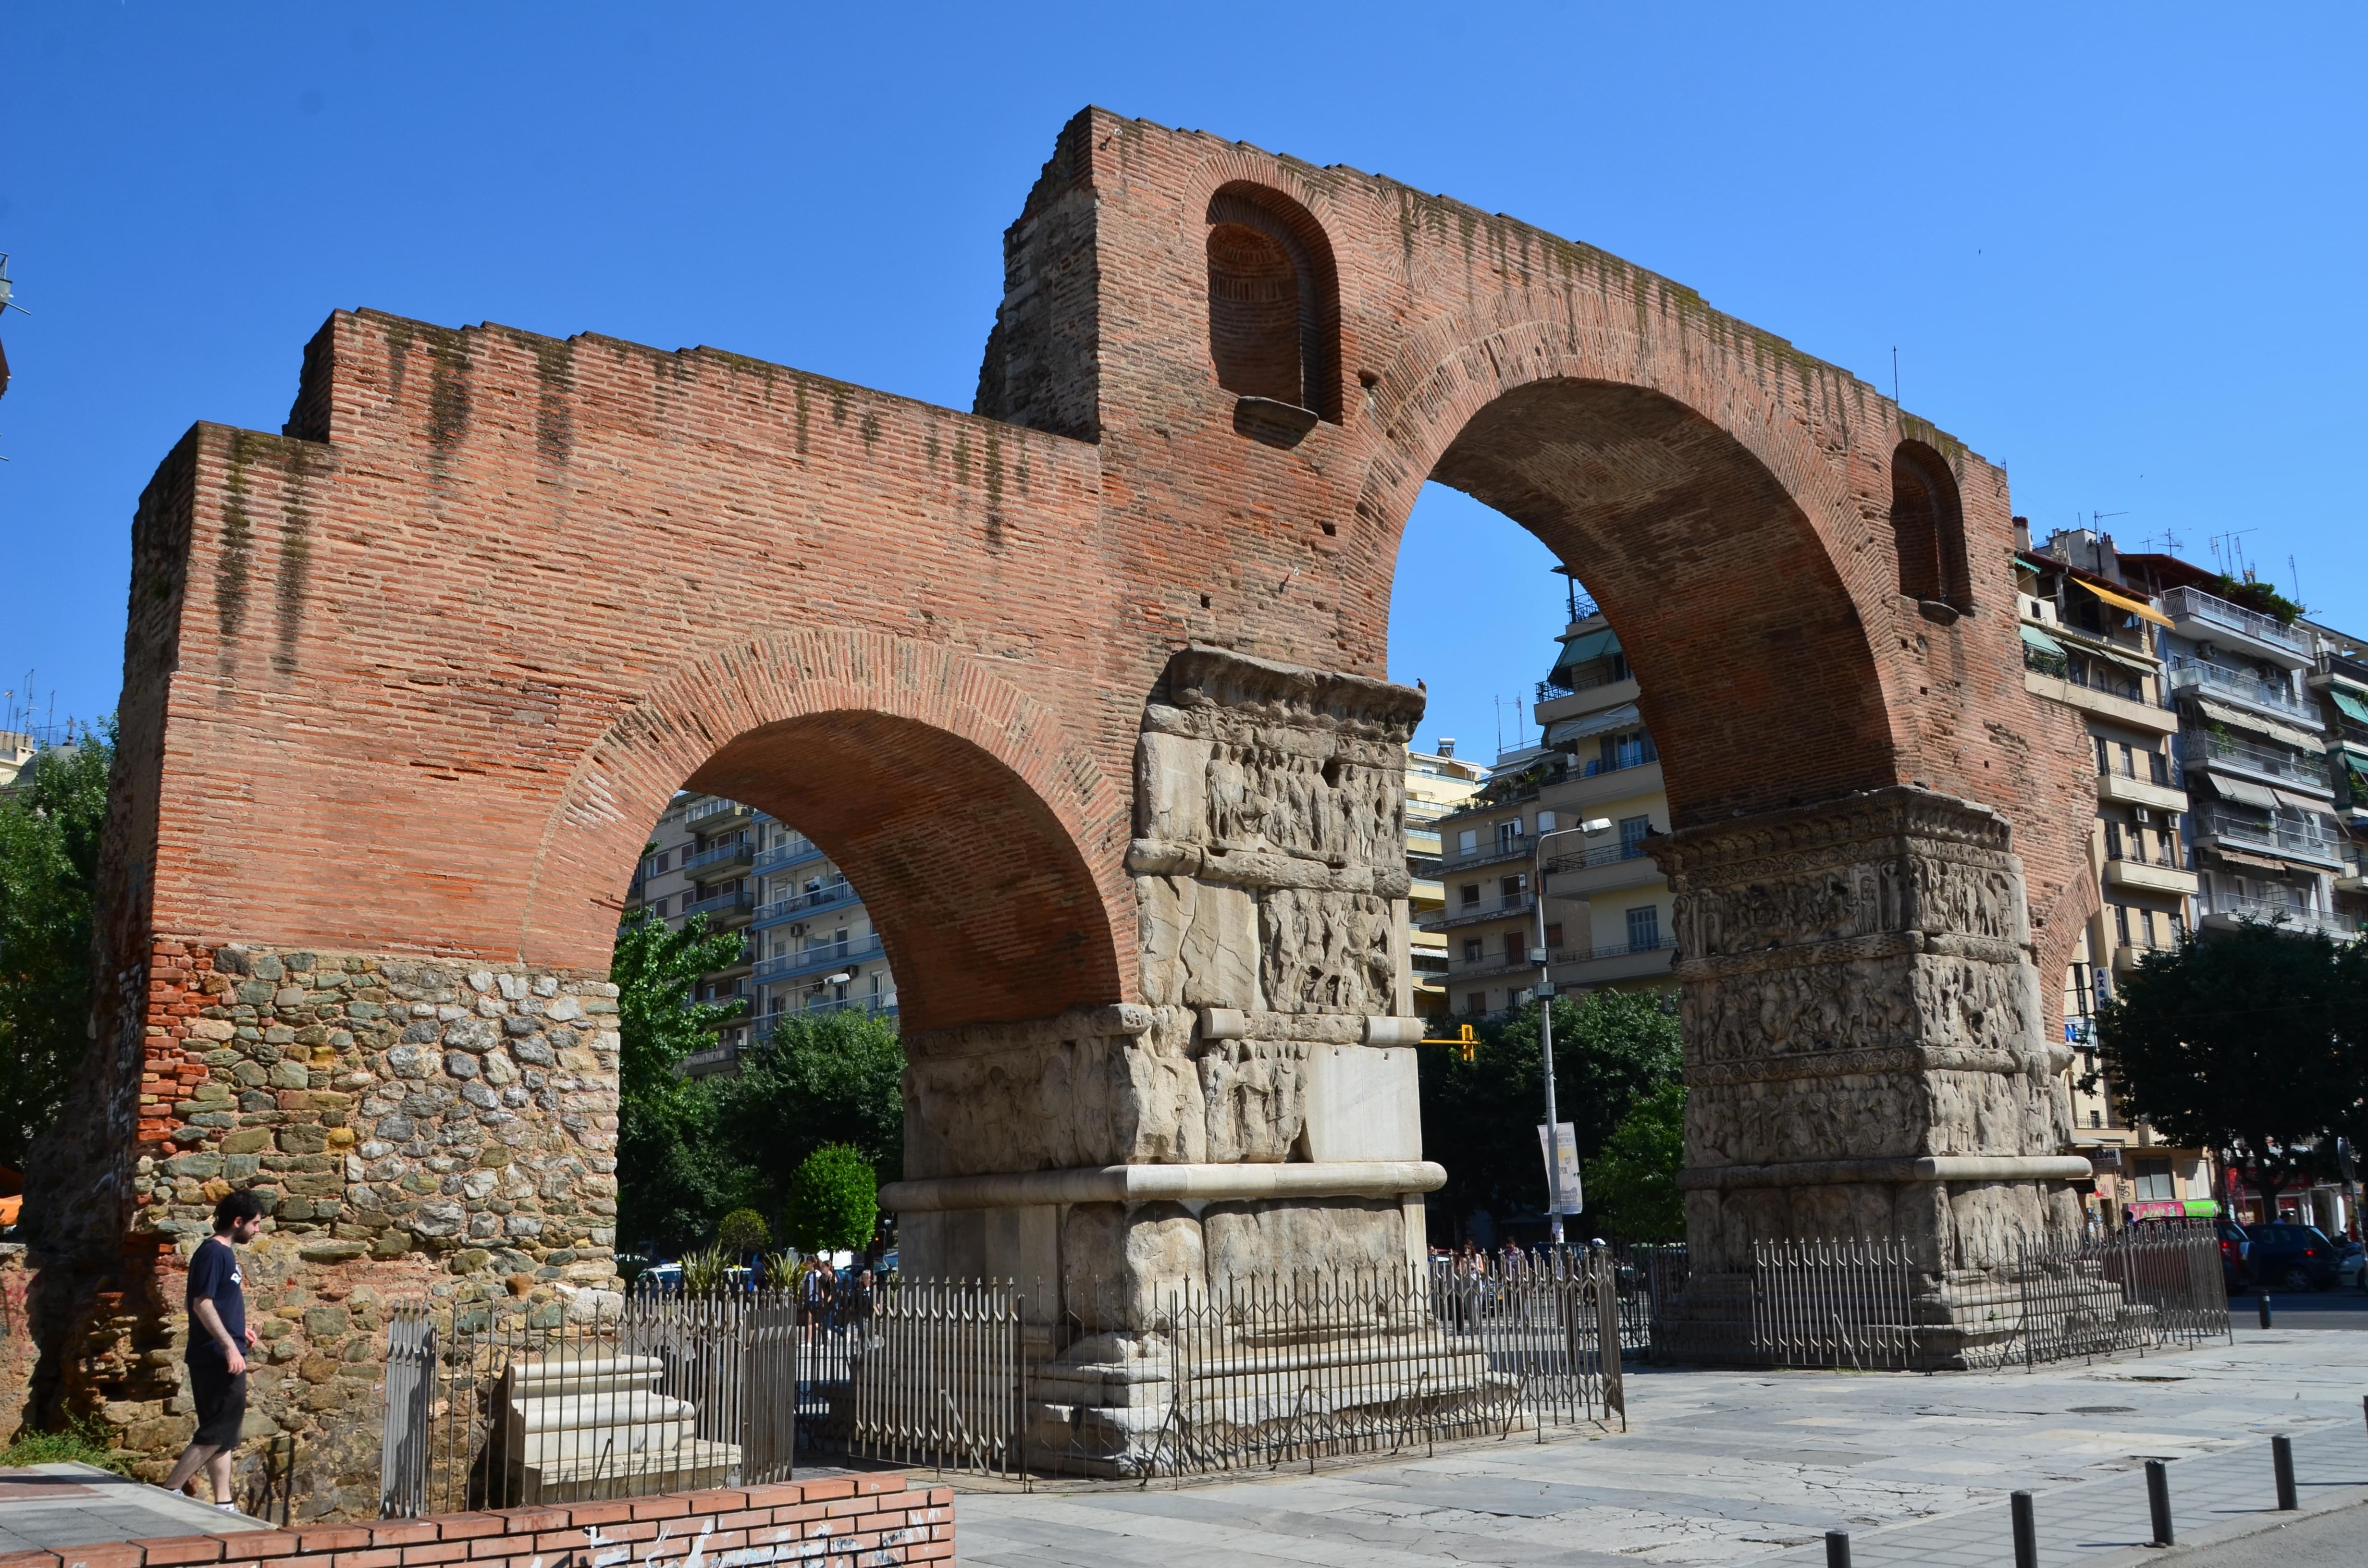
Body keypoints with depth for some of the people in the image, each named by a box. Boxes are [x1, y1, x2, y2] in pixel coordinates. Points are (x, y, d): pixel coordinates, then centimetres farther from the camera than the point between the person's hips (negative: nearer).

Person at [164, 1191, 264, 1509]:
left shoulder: (225, 1253, 15)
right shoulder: (212, 1253, -14)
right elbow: (202, 1304, -21)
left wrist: (239, 1329, 17)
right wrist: (230, 1345, -23)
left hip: (222, 1358, 10)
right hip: (216, 1358, -10)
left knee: (223, 1434, 11)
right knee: (217, 1432, -8)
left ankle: (223, 1504, 14)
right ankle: (169, 1492, -3)